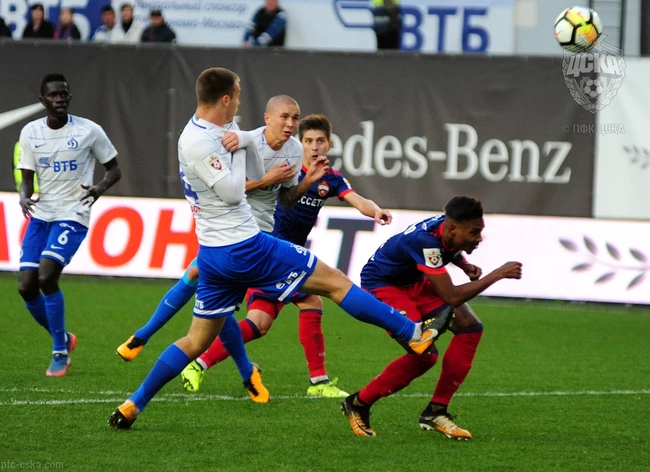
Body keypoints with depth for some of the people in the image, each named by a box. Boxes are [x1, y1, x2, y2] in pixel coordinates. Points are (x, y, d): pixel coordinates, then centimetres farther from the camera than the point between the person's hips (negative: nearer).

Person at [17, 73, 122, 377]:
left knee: (47, 277, -22)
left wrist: (100, 189, -19)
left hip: (72, 216, -4)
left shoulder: (89, 131, -5)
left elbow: (114, 170, 3)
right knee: (26, 286, -3)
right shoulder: (31, 132, 4)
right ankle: (63, 338, 23)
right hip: (40, 215, 5)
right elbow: (27, 178, 6)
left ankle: (60, 353, -7)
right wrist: (24, 198, -17)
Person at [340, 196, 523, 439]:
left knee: (470, 327, -4)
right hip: (381, 285, -9)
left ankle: (436, 411, 2)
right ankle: (358, 404, -5)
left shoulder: (449, 230, -11)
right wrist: (497, 274, -33)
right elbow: (451, 296, -37)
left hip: (413, 282, 9)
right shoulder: (424, 240, -37)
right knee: (424, 353, -24)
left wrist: (466, 266, -1)